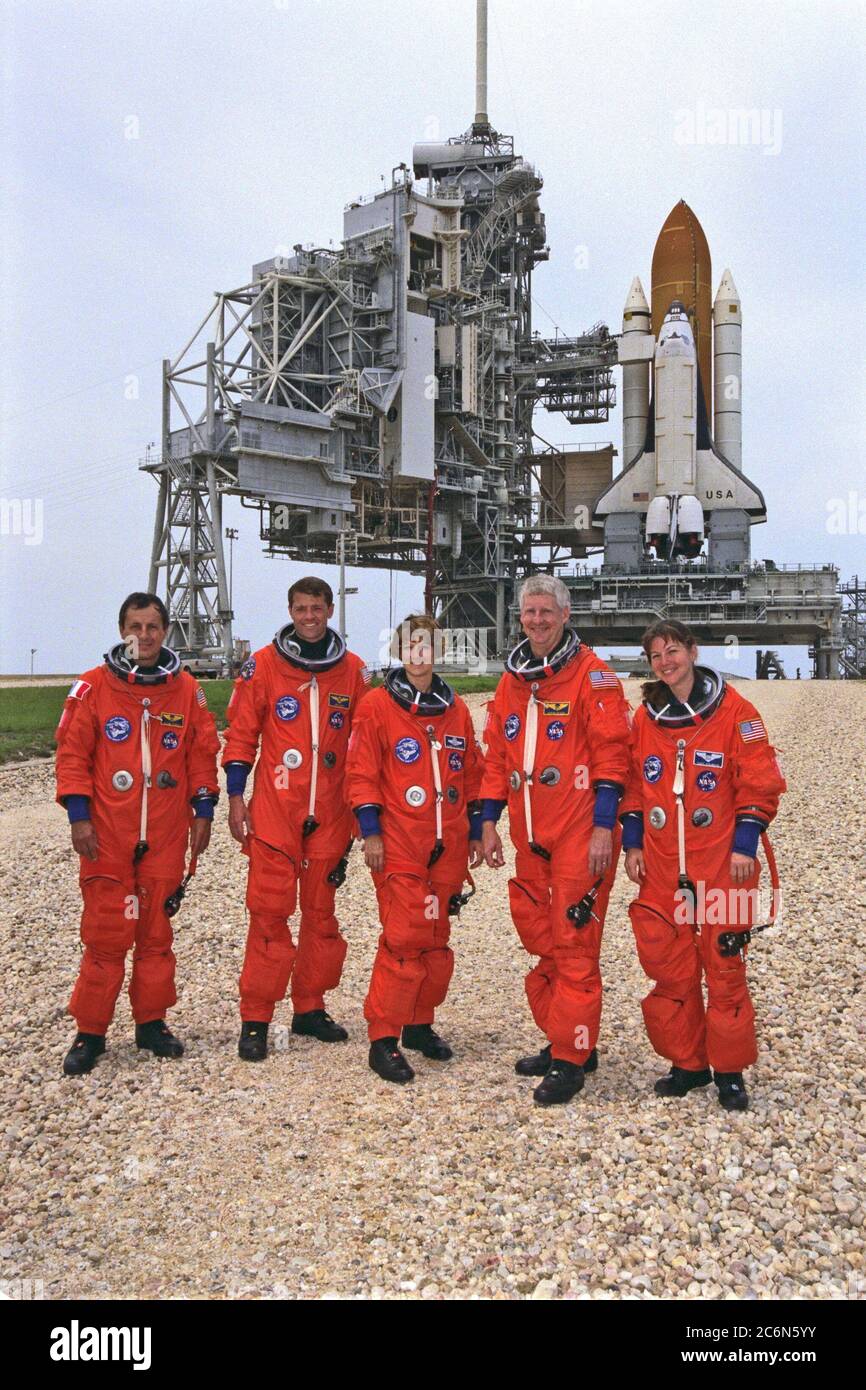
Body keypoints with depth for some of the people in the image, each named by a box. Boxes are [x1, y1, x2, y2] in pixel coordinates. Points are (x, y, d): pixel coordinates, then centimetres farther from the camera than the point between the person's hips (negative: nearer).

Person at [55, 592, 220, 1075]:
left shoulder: (187, 689, 5)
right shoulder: (94, 687, -1)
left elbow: (203, 754, 9)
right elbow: (73, 754, -1)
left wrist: (203, 811, 4)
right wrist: (78, 815, -7)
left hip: (167, 836, 2)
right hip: (107, 835, -2)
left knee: (157, 931, 10)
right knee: (105, 934, 0)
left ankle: (152, 1021, 22)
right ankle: (91, 1031, 12)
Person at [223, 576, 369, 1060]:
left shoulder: (353, 670, 7)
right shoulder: (263, 665, 1)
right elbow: (241, 734, 2)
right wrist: (236, 797, -3)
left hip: (331, 814, 3)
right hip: (274, 809, -3)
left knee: (321, 912, 10)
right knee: (269, 912, -4)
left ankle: (311, 1008, 23)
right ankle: (256, 1019, 4)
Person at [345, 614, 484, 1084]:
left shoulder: (456, 710, 12)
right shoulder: (378, 706, -2)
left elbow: (472, 776, 17)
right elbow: (361, 773, -4)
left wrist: (475, 832, 14)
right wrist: (371, 832, -10)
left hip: (448, 848, 5)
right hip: (398, 847, -5)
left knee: (436, 939, 11)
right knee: (403, 938, -9)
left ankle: (420, 1024, 26)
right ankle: (383, 1039, 0)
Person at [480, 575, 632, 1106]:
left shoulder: (592, 674, -6)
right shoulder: (511, 681, 14)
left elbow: (611, 753, -10)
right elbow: (498, 757, 18)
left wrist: (603, 827, -15)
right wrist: (489, 823, 13)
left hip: (580, 836, -7)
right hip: (531, 837, 7)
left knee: (573, 946, -4)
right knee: (541, 942, 13)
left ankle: (570, 1060, 5)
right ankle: (567, 1042, 28)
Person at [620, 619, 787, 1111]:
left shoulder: (734, 711, -4)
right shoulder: (646, 717, 9)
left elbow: (760, 783, -4)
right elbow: (634, 784, 15)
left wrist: (745, 844, -10)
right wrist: (632, 843, 8)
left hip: (721, 863, -4)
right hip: (661, 867, 4)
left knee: (724, 967, 1)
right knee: (669, 967, 7)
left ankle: (730, 1070, 16)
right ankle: (688, 1064, 22)